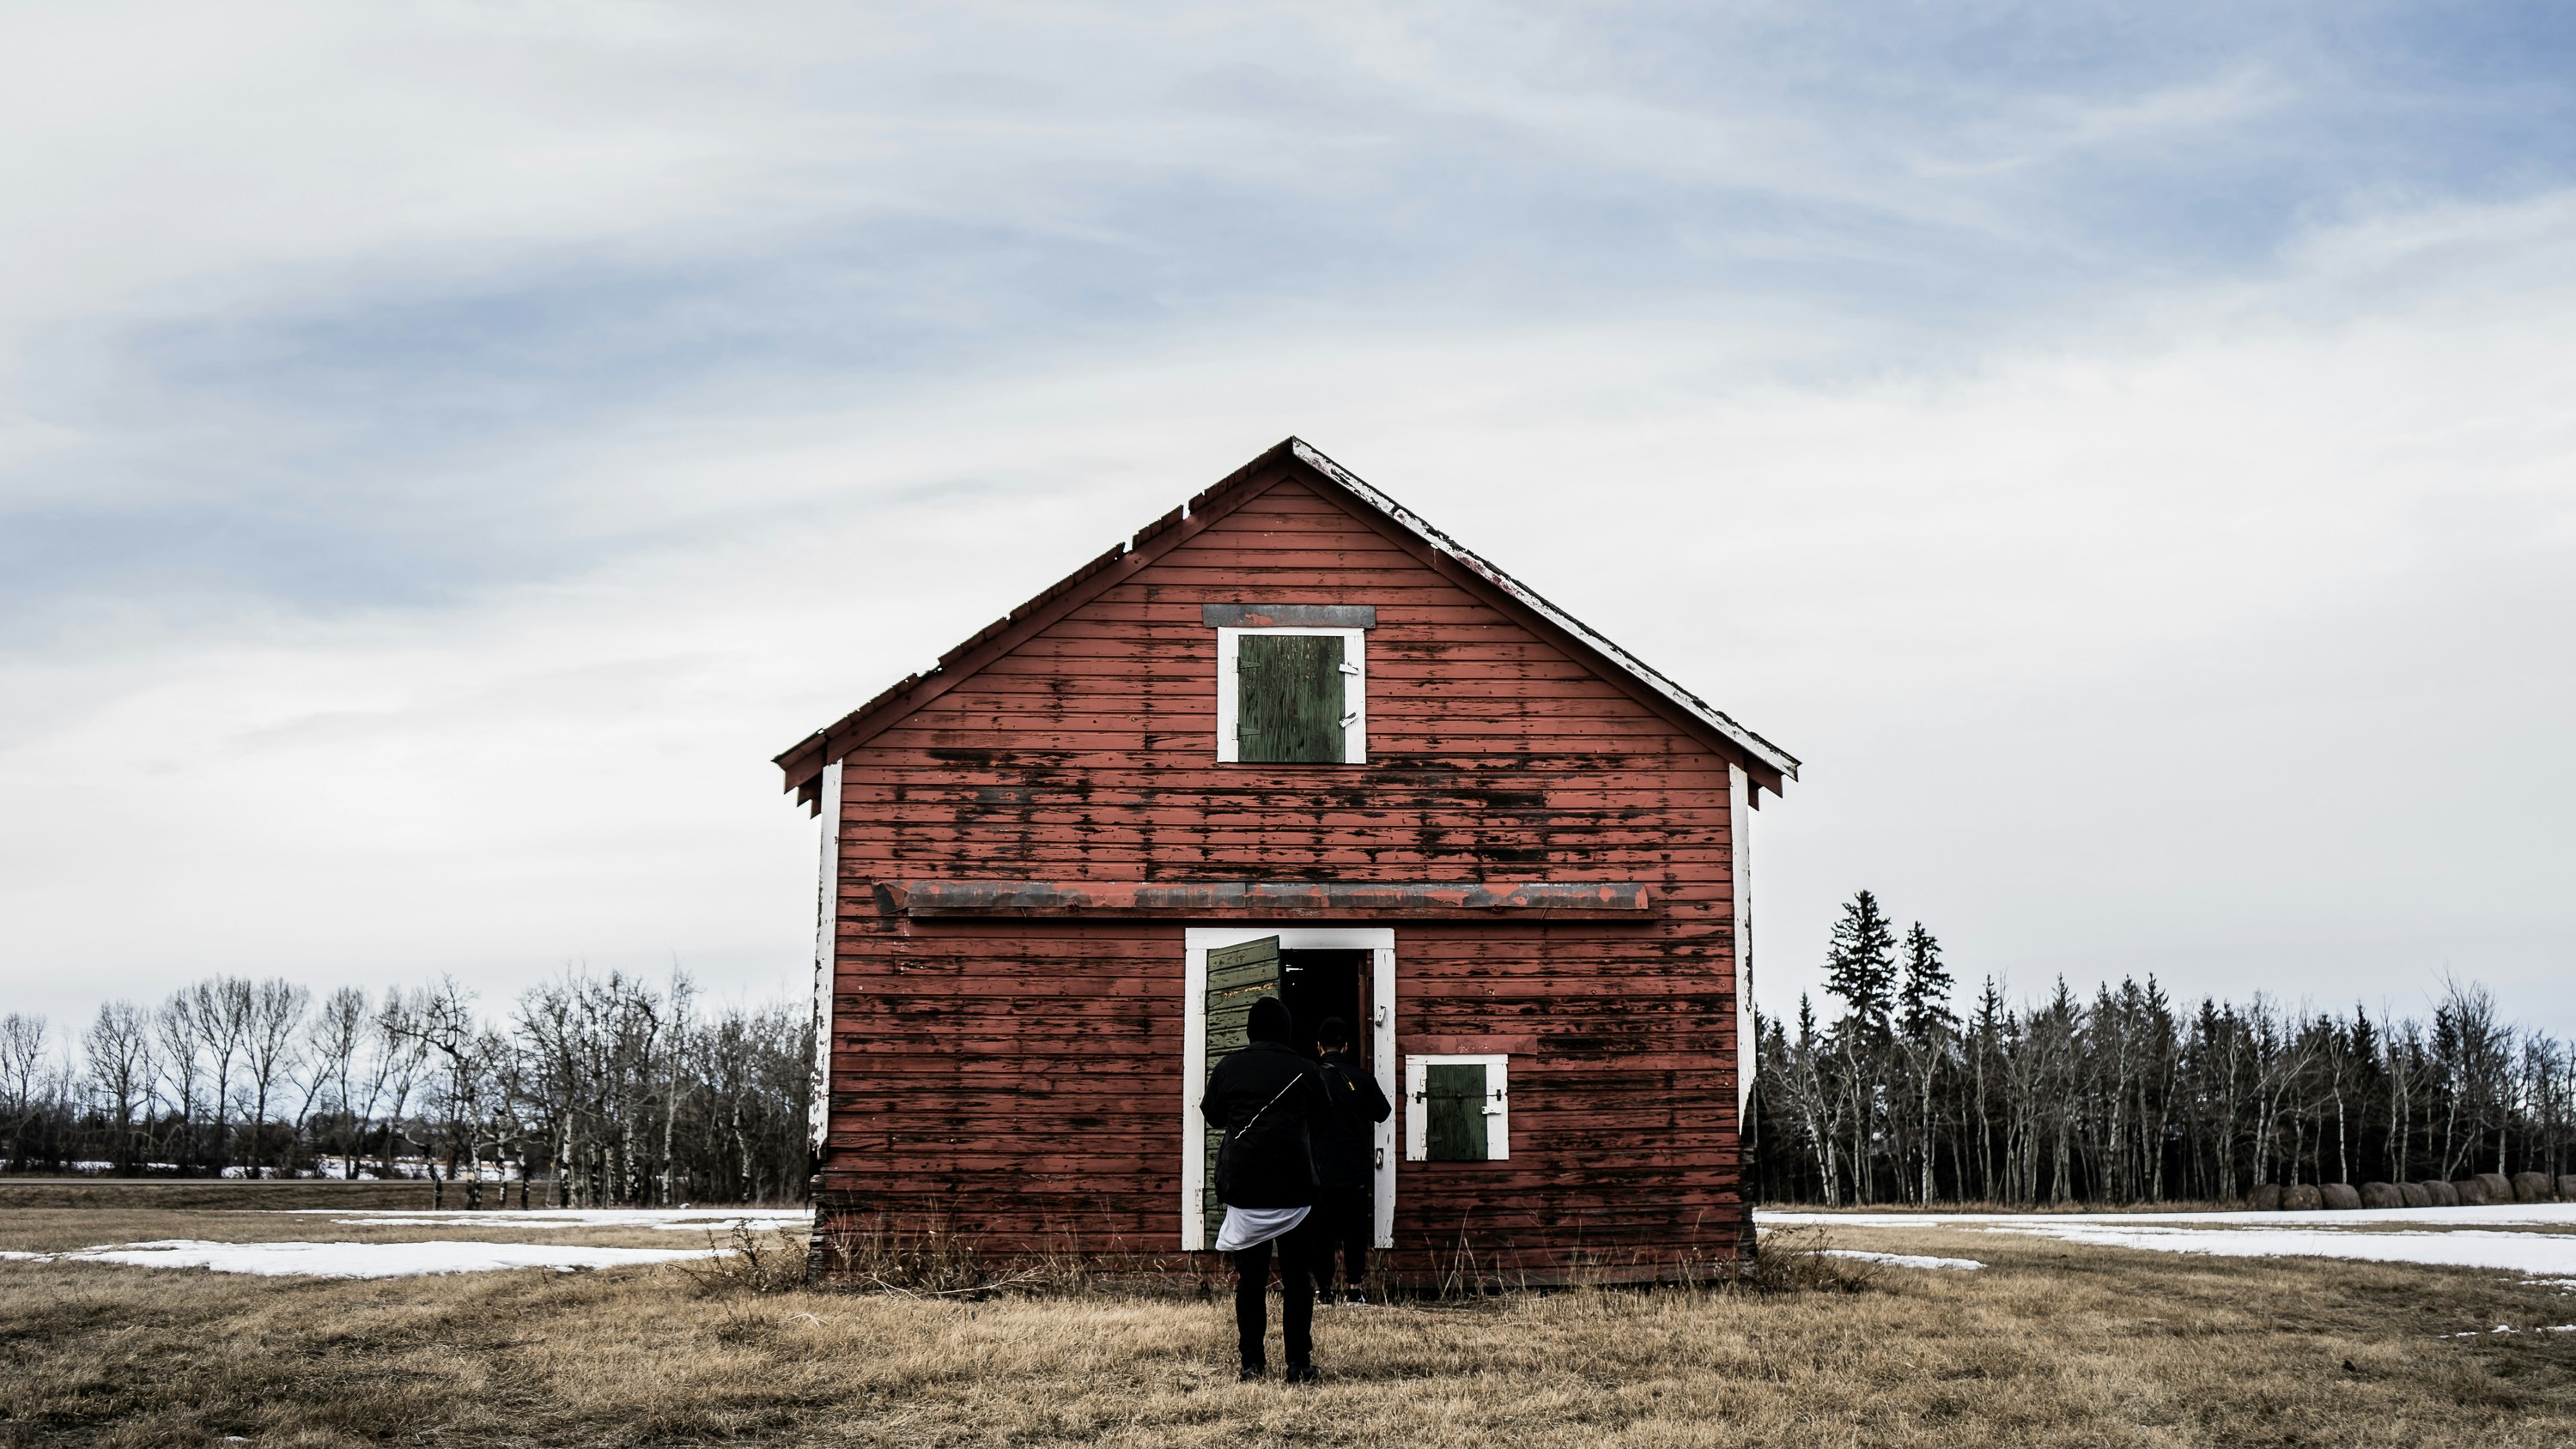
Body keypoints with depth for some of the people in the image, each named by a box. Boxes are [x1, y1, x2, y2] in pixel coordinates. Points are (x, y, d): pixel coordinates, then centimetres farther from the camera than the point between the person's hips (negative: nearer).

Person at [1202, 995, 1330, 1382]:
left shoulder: (1229, 1067, 0)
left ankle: (1252, 1362, 7)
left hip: (1244, 1186, 0)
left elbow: (1212, 1116, 14)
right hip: (1295, 1188, 0)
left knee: (1250, 1278, 7)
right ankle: (1299, 1363, 3)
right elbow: (1320, 1116, 15)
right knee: (1297, 1278, 5)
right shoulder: (1304, 1070, 0)